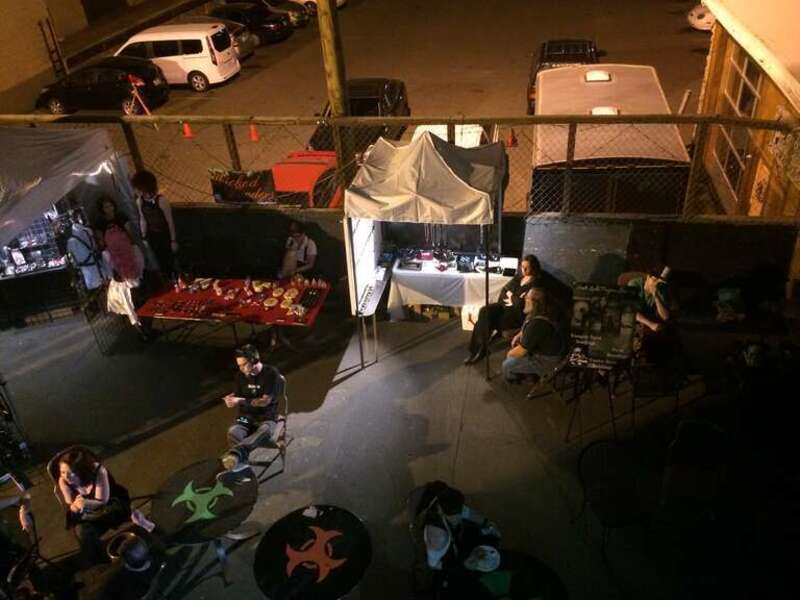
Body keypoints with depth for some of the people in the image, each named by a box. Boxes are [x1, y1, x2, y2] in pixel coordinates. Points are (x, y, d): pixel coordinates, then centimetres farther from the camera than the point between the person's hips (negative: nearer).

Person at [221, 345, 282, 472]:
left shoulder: (270, 373, -9)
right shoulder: (241, 375, 6)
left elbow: (265, 401, -12)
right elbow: (238, 398, 14)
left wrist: (241, 401, -19)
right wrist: (232, 400, -10)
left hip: (267, 418, -4)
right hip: (246, 417, 4)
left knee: (265, 431, -41)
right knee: (233, 432, -32)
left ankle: (236, 452, -66)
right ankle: (241, 466, -52)